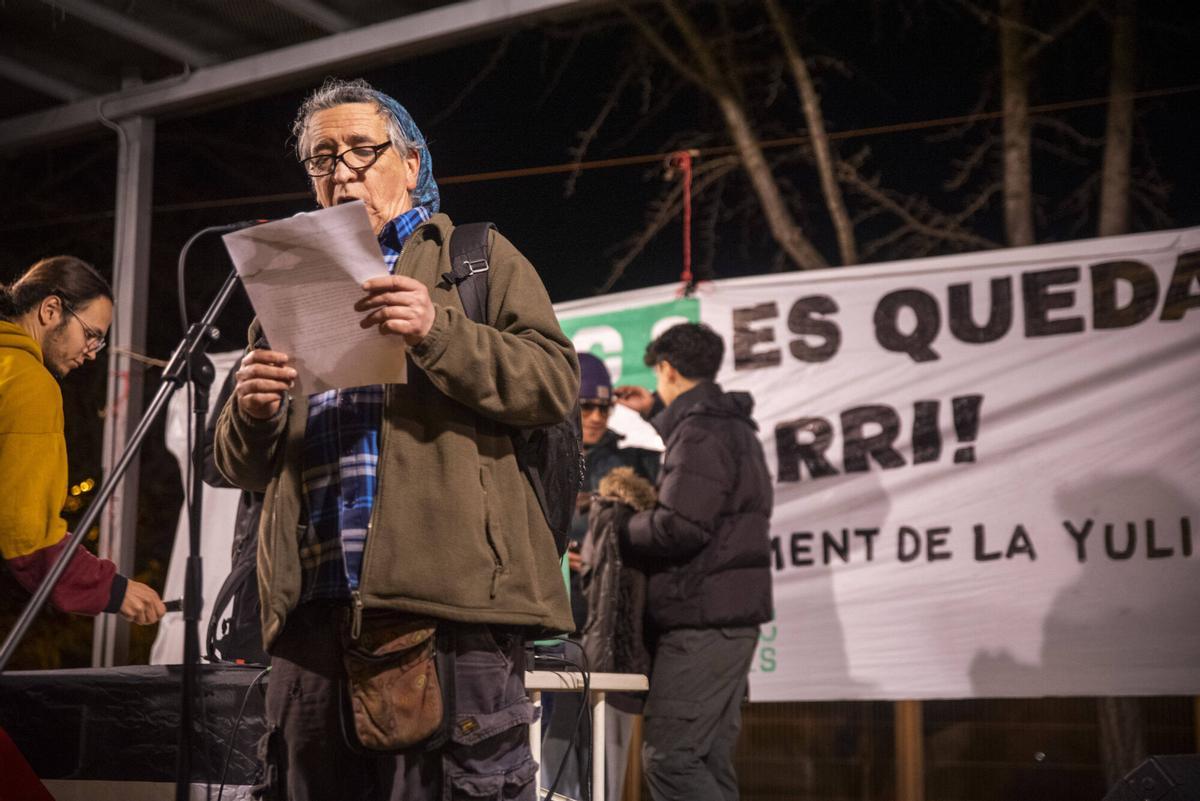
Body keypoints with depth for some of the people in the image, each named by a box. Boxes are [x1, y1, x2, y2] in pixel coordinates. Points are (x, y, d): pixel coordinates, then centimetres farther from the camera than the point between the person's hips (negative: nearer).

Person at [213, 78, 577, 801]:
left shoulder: (479, 257, 15)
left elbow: (556, 383, 0)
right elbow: (246, 468, 25)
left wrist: (438, 334, -15)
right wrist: (252, 412, 1)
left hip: (449, 601, -4)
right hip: (314, 608, 5)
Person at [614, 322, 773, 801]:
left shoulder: (699, 433, -12)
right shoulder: (732, 425, 20)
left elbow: (679, 527, -21)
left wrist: (618, 531, -4)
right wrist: (656, 414, 38)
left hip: (703, 619, -10)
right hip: (731, 614, 10)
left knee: (668, 757, -12)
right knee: (709, 761, 10)